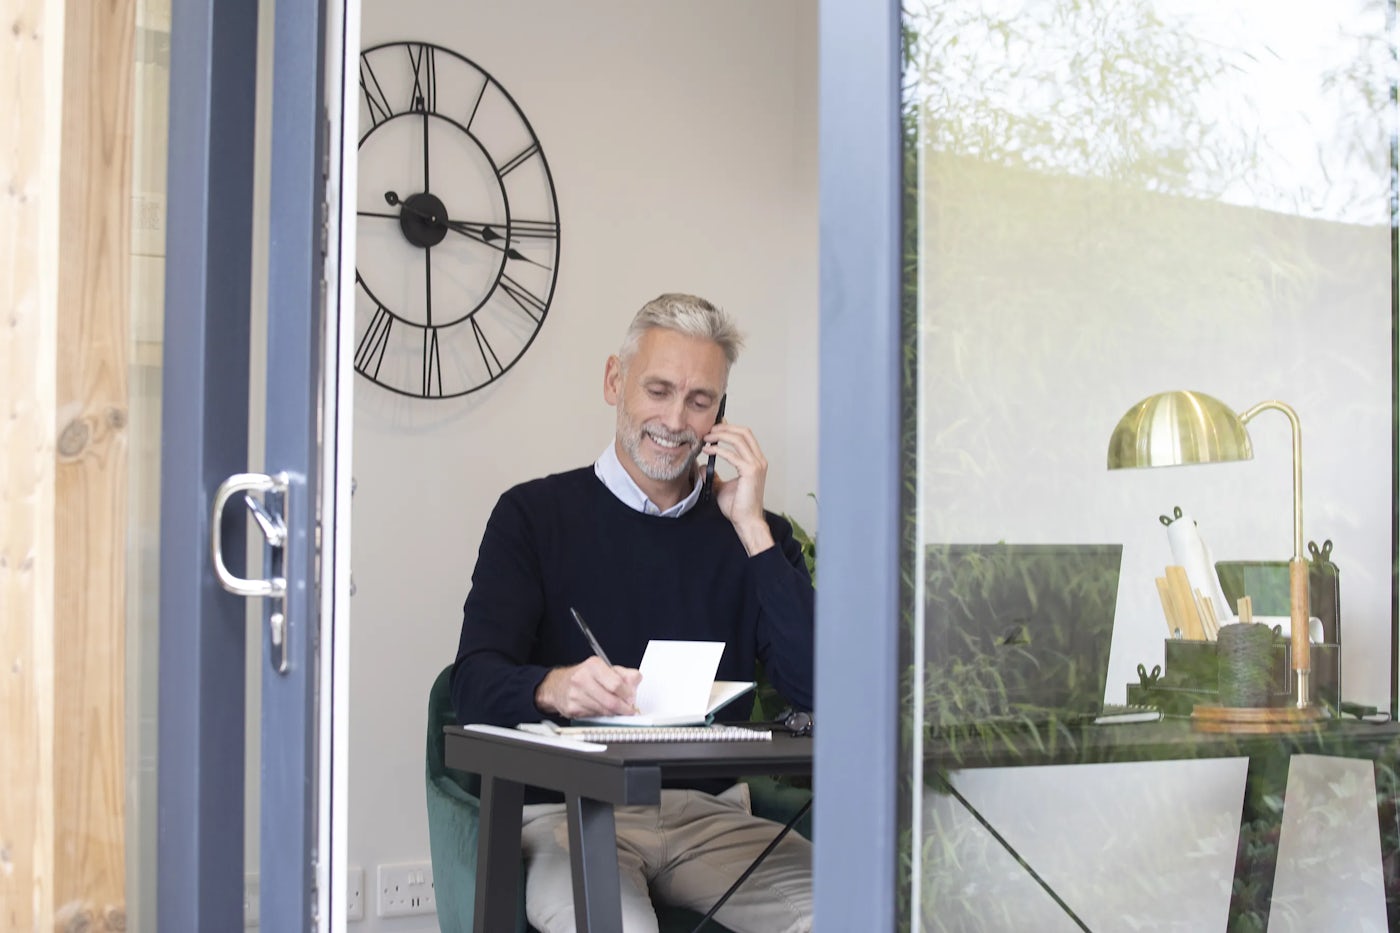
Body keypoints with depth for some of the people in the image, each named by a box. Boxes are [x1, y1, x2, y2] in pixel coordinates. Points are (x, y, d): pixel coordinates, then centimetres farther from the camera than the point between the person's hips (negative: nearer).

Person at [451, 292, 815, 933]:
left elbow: (816, 687, -1)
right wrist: (553, 687, -29)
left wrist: (751, 530, -4)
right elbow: (475, 686, -5)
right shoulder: (535, 514, 7)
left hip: (708, 811, 3)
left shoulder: (753, 533, 13)